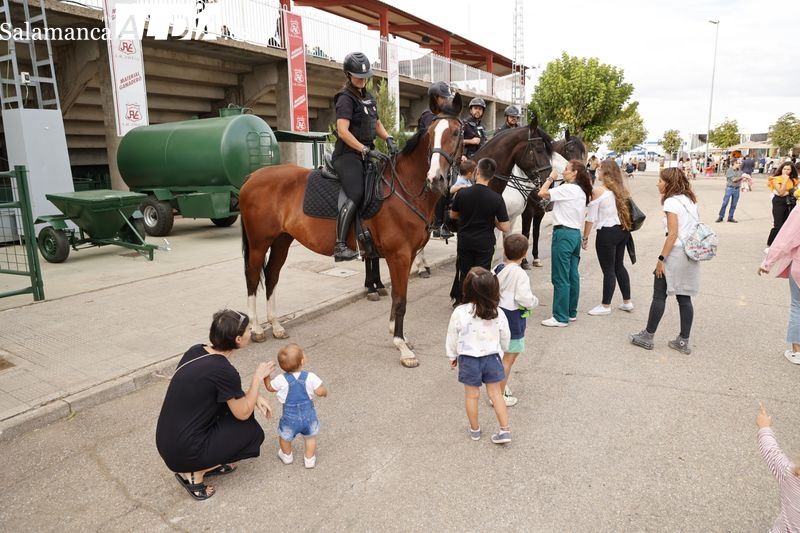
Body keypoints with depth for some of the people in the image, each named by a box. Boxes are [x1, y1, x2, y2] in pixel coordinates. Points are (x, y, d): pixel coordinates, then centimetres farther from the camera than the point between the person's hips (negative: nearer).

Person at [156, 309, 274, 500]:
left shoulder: (196, 351, -1)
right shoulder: (224, 371, -24)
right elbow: (243, 414, -8)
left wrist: (254, 397, 5)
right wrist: (258, 377, 1)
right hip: (183, 452, -7)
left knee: (235, 401, 15)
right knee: (253, 432, 9)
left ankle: (210, 463, 19)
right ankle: (194, 473, 6)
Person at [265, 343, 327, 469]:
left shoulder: (281, 380, -19)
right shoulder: (310, 377, -21)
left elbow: (269, 387, 0)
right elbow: (321, 392, -15)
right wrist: (325, 392, 8)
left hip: (290, 417, 0)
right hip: (308, 415, 0)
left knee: (285, 437, 28)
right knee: (310, 437, 26)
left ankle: (287, 456, 49)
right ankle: (310, 459, 38)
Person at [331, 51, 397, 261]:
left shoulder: (368, 97, 18)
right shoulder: (345, 98, -8)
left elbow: (376, 124, 27)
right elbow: (343, 132, -18)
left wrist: (388, 139, 8)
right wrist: (364, 150, -24)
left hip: (365, 153, 9)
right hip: (348, 154, -9)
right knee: (356, 195, -25)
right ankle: (340, 246, -28)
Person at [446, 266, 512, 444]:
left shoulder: (460, 312, -20)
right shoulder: (498, 313, -12)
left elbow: (452, 337, -7)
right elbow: (505, 338, 2)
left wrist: (452, 356, 10)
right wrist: (500, 352, 22)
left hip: (468, 359, -2)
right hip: (491, 357, 2)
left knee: (472, 395, 14)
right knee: (495, 393, 15)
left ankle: (475, 430, 29)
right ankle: (505, 430, 16)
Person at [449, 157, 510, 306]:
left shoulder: (462, 193, -12)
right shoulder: (496, 198, -17)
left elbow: (453, 215, 4)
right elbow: (505, 227, -15)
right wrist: (492, 219, 2)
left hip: (465, 241, 2)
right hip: (485, 244, -2)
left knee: (464, 272, 19)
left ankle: (460, 301, 32)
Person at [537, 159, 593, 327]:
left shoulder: (567, 189, -15)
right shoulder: (582, 191, 14)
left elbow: (542, 193, -19)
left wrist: (550, 178, -6)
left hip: (563, 233, -10)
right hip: (575, 233, 10)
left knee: (560, 278, -4)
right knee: (572, 275, 14)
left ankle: (561, 317, 1)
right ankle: (571, 312, 22)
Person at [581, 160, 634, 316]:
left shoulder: (598, 190, -11)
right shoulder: (620, 190, 8)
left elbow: (591, 218, -11)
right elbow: (624, 211, 9)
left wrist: (585, 237, -5)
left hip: (607, 232, -7)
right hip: (623, 231, 7)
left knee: (608, 270, 1)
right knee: (619, 266, 19)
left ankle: (605, 306, 11)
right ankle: (627, 302, 27)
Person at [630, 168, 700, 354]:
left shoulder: (671, 201, -12)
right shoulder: (690, 200, 13)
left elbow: (673, 234, -17)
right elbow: (695, 228, 13)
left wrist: (661, 259, -15)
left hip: (675, 254, -8)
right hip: (691, 255, 8)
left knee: (659, 296, 2)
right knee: (684, 298, 10)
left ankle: (648, 336, 11)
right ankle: (683, 341, 14)